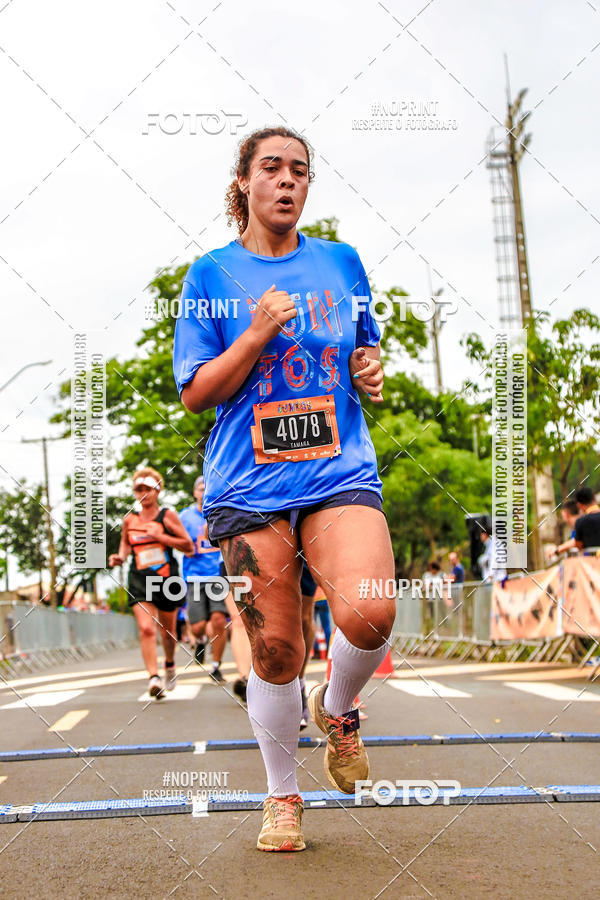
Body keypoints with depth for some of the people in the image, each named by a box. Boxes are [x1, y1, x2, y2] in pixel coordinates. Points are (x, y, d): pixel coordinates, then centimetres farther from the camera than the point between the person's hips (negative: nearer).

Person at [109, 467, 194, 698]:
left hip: (167, 579, -1)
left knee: (167, 631, 13)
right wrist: (120, 557, 6)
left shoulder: (167, 515, -1)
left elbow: (189, 547, -3)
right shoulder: (129, 520, 7)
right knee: (146, 629, -18)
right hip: (139, 581, 1)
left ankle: (170, 665, 42)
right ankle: (153, 678, -23)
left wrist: (161, 536, -14)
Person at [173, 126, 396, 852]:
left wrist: (370, 373, 1)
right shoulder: (213, 274, 5)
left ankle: (338, 708, 12)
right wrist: (259, 333, -12)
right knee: (275, 650, 1)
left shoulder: (341, 263, 12)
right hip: (249, 485, -1)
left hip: (340, 471, 1)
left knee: (369, 614, -22)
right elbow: (194, 393, 1)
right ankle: (282, 796, 24)